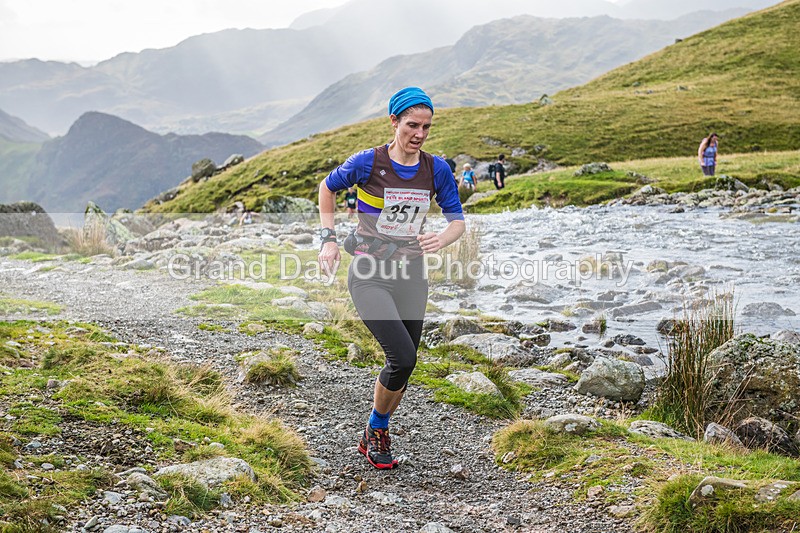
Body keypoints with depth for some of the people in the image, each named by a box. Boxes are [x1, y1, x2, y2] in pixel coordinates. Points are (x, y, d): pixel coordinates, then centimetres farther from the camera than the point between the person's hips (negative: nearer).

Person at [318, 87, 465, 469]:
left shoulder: (437, 170, -1)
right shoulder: (367, 162, -10)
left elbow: (458, 221, 4)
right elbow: (327, 188, 7)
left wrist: (442, 239, -18)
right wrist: (328, 240, -1)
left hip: (410, 275, 4)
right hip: (369, 275, -4)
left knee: (403, 364, 8)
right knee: (403, 358, -17)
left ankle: (374, 438, 30)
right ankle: (375, 429, 9)